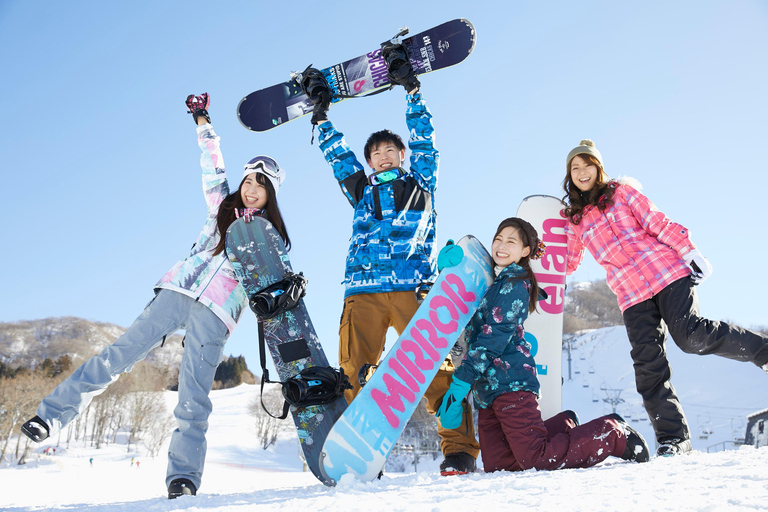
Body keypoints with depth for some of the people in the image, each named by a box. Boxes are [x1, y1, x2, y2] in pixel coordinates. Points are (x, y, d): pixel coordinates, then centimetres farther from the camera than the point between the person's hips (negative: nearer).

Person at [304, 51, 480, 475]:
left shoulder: (420, 182, 21)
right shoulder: (361, 192, 27)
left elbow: (423, 139, 18)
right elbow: (338, 156, 31)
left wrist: (411, 89, 19)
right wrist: (321, 116, 31)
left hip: (412, 288, -2)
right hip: (363, 292, 3)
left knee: (436, 365, -11)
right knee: (354, 372, -7)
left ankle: (460, 448, -9)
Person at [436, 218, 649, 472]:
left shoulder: (514, 284, -7)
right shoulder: (492, 281, 19)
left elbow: (494, 338, -15)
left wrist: (460, 383, -18)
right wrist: (448, 265, 9)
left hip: (510, 380, -8)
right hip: (486, 387, 8)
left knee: (535, 459, -11)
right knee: (495, 464, 3)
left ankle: (614, 434, 8)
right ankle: (563, 426, 22)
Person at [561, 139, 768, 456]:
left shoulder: (621, 192, 9)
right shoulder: (575, 220, 16)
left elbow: (657, 223, 3)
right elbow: (567, 263, 25)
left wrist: (689, 251, -7)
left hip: (665, 271, -2)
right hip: (631, 296, 3)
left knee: (690, 335, -22)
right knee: (648, 364, -8)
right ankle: (673, 438, -3)